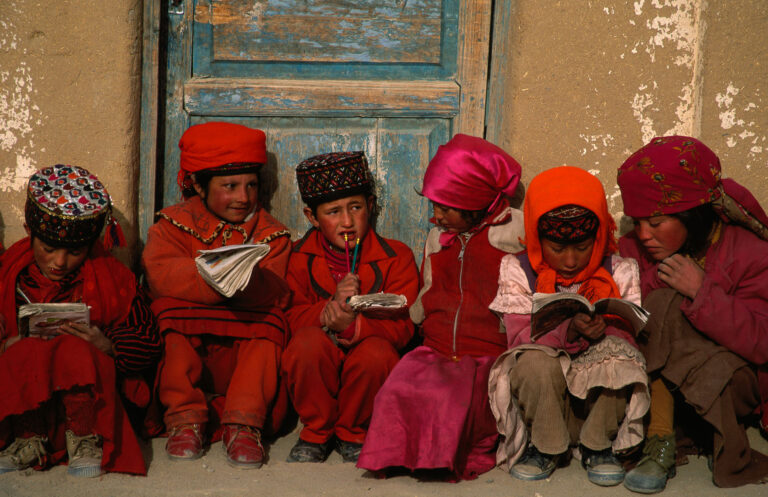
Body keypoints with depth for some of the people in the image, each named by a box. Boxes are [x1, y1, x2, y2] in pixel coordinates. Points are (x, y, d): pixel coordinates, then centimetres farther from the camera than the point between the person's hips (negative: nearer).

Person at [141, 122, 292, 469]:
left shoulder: (270, 234, 11)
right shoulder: (174, 225, 8)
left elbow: (276, 293, -10)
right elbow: (160, 274, -17)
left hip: (244, 348, 1)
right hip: (187, 345, 0)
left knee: (269, 324, -28)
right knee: (173, 311, -29)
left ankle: (243, 423, -30)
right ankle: (184, 418, -26)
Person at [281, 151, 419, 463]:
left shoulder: (396, 257, -4)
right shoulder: (300, 258, 2)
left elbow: (402, 326, -14)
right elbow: (291, 318, -7)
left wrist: (352, 326, -34)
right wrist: (331, 308, -28)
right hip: (318, 368, 1)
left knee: (377, 352, -35)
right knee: (308, 342, -32)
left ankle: (353, 434, -5)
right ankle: (316, 432, -7)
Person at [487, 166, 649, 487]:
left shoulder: (619, 273, 0)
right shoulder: (519, 272, -2)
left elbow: (630, 339, -7)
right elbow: (520, 339, -13)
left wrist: (603, 332, -31)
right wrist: (569, 330, -33)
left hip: (601, 396, 1)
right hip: (542, 395, 0)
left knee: (616, 352, -30)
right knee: (535, 361, -33)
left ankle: (597, 446, -8)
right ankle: (545, 448, -7)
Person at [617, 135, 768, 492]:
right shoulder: (633, 251, -1)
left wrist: (702, 292, -27)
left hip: (731, 386, -4)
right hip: (656, 383, 4)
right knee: (663, 305, -27)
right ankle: (659, 445, -26)